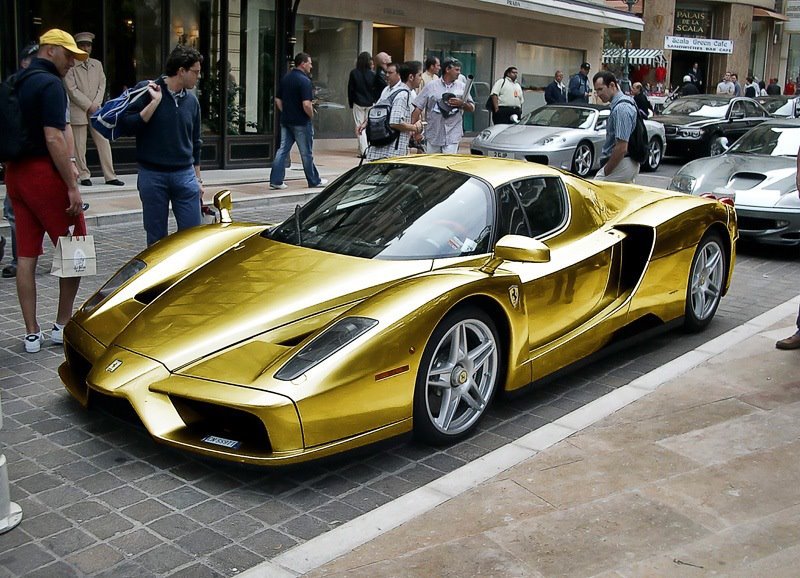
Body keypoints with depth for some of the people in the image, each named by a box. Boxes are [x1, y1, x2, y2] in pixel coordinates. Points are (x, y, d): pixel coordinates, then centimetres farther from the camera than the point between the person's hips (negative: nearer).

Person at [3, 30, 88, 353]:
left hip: (15, 172, 8)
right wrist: (72, 186, -20)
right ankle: (62, 326, 11)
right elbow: (53, 138, -21)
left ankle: (32, 334, 10)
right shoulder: (50, 84, -12)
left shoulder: (15, 84, 15)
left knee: (26, 255, 6)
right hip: (45, 172, -8)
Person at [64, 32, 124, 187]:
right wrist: (88, 106, -11)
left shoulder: (97, 64, 13)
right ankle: (84, 176, 7)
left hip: (95, 110, 4)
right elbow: (72, 90, -9)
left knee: (104, 143, 1)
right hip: (78, 111, -4)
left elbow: (102, 86, 9)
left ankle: (110, 176, 3)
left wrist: (95, 105, -5)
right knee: (79, 146, -1)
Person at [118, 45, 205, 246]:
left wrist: (198, 179, 18)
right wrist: (155, 102, -18)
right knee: (156, 237, 5)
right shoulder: (147, 92, -4)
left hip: (185, 175, 4)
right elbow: (128, 127, -14)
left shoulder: (191, 101, 9)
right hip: (153, 175, -3)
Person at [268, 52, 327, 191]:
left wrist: (285, 113, 16)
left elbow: (278, 100, 13)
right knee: (306, 153, 5)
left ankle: (276, 180, 2)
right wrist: (311, 115, -7)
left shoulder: (285, 78, 8)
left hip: (286, 121, 7)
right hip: (301, 122, -7)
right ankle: (314, 181, 17)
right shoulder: (304, 81, -17)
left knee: (283, 150, 7)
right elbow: (306, 104, -24)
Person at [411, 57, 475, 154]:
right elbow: (418, 108, 1)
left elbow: (472, 108, 11)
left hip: (452, 136, 0)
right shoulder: (431, 86, 4)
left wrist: (462, 104, -9)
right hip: (433, 135, 0)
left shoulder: (462, 87, 8)